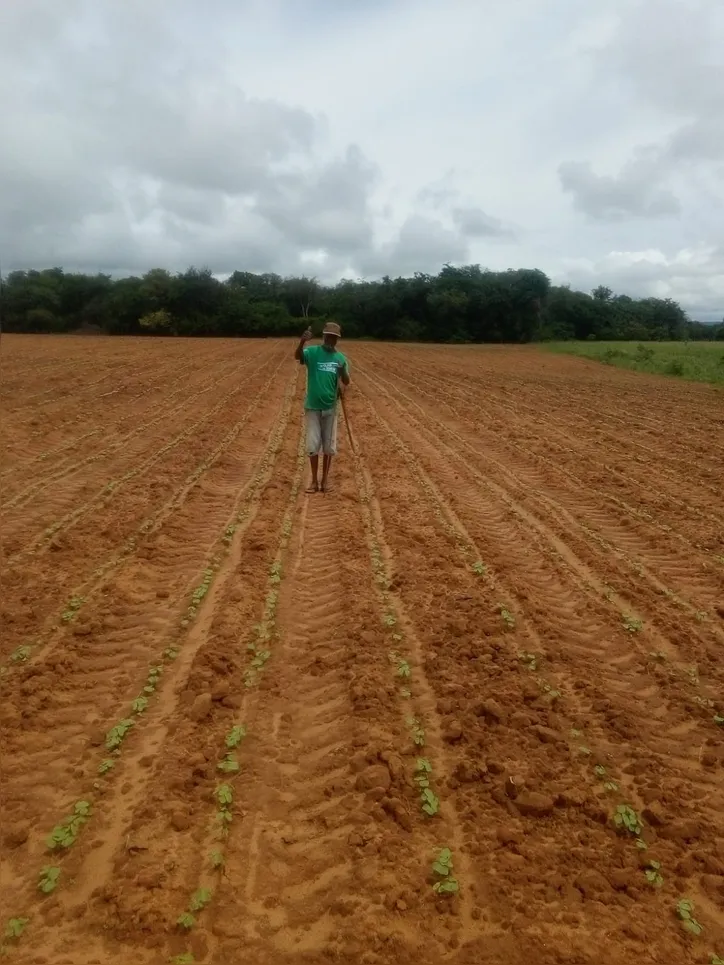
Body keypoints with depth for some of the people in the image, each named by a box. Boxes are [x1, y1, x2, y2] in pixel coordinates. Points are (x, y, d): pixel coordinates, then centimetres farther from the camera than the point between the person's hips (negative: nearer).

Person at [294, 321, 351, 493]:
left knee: (329, 446, 9)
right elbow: (297, 356, -27)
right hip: (312, 407, -2)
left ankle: (325, 479, 22)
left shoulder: (340, 358, 2)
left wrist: (343, 372, -24)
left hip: (330, 407, 2)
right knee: (313, 445, 3)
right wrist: (302, 341, -47)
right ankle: (314, 480, 15)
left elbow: (346, 382, -1)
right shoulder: (312, 352, -6)